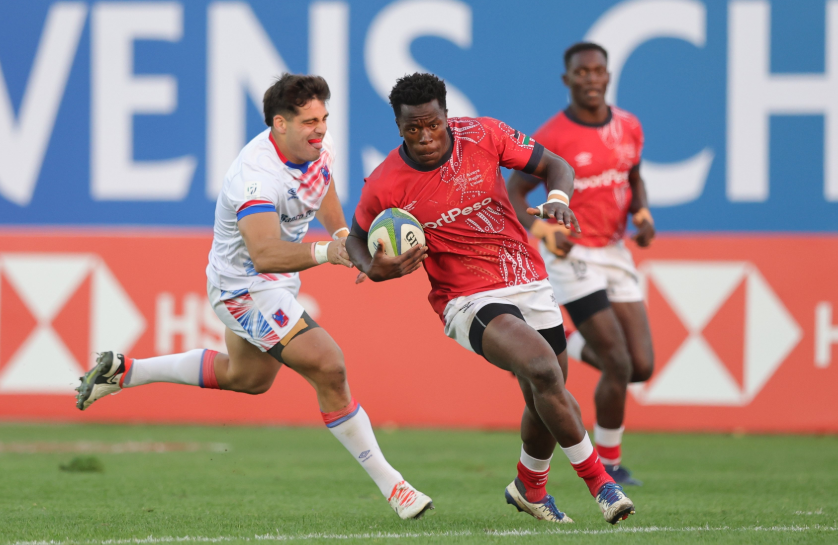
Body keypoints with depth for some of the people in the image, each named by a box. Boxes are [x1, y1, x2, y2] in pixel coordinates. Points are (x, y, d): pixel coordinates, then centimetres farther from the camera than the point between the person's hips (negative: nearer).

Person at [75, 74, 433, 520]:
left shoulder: (316, 146, -8)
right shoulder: (256, 176, -35)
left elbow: (324, 193, 15)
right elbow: (265, 254, -49)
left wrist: (344, 237, 7)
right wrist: (324, 253, -62)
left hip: (277, 282, 10)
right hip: (245, 287, -10)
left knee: (247, 377, 30)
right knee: (328, 368, -20)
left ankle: (123, 371, 38)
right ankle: (389, 485, -11)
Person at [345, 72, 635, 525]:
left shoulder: (484, 135, -7)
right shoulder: (385, 186, -11)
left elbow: (555, 166, 3)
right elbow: (357, 239, 7)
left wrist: (558, 198, -19)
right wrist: (373, 269, -16)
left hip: (528, 282, 4)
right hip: (468, 301, -4)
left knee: (547, 403, 12)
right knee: (544, 369, -28)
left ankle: (529, 487, 42)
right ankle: (598, 480, -14)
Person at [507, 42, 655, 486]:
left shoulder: (628, 128, 3)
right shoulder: (551, 137, -13)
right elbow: (514, 192, -6)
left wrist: (642, 215, 0)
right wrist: (543, 231, -22)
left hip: (615, 254, 6)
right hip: (572, 255, -6)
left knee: (642, 366, -1)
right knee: (618, 365, -11)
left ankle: (564, 346, 27)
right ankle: (609, 463, 9)